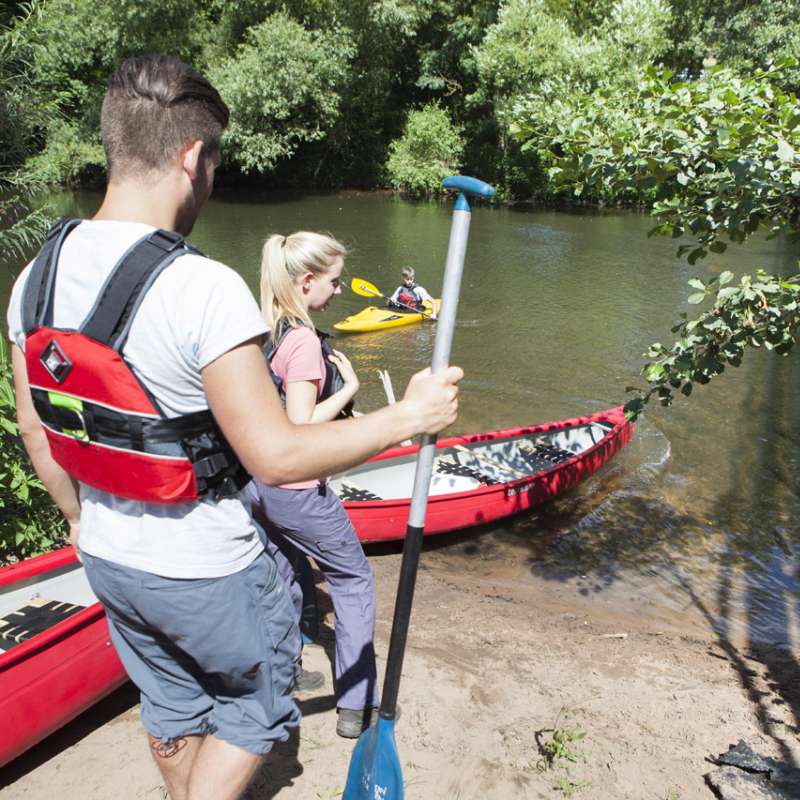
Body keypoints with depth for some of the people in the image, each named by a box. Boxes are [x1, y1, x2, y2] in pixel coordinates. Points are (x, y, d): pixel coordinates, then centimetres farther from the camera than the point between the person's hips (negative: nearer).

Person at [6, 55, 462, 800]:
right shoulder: (204, 289, -29)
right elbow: (275, 456, -28)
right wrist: (406, 416, -18)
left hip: (107, 559, 7)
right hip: (206, 574, -6)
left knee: (170, 710, 29)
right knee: (256, 707, 23)